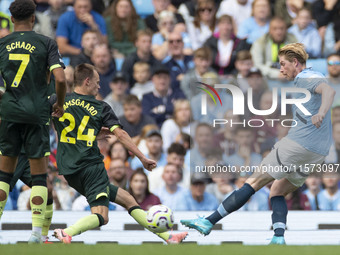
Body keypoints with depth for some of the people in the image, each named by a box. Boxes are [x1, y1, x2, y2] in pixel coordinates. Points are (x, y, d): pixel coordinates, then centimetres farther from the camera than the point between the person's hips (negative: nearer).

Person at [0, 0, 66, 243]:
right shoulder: (46, 43, -2)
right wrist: (60, 104, 6)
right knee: (39, 174, 3)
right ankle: (37, 230, -3)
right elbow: (60, 79, -11)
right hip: (37, 113, -2)